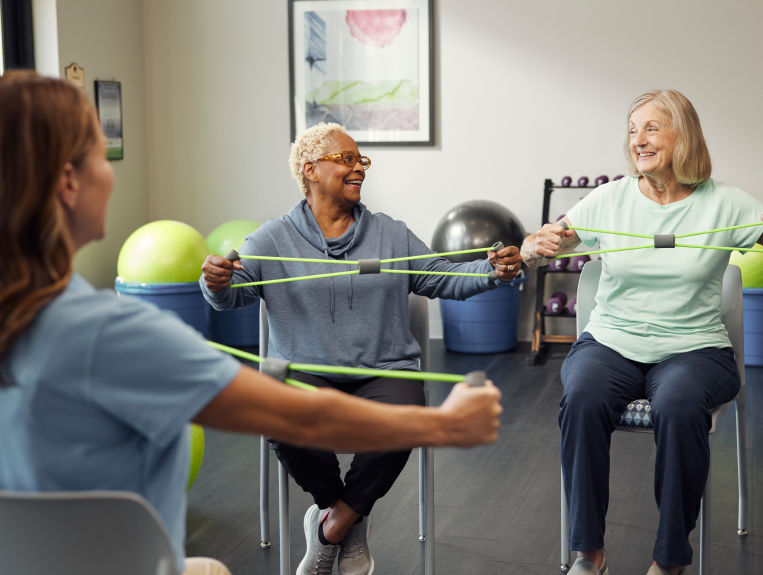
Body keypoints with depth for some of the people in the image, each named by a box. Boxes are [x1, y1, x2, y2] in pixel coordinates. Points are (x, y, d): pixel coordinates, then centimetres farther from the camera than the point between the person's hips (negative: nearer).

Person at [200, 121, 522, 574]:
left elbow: (445, 279, 12)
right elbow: (232, 294, -3)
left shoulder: (393, 235, 15)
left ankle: (336, 522, -5)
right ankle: (342, 511, -1)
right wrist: (217, 282, -28)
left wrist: (494, 270, -8)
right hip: (306, 371, -1)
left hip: (383, 370, 1)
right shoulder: (273, 239, 8)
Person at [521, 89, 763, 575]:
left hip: (694, 348, -1)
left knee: (679, 406, -35)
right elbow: (535, 251, 4)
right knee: (582, 399, -31)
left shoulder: (723, 203, 2)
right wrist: (537, 247, -20)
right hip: (611, 342, 2)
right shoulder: (611, 198, 6)